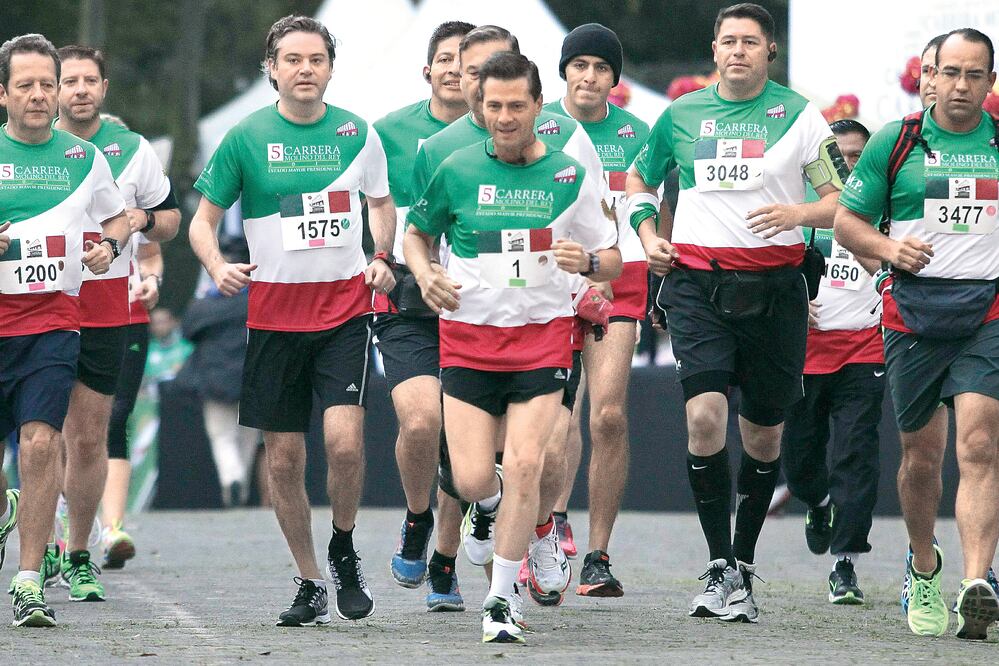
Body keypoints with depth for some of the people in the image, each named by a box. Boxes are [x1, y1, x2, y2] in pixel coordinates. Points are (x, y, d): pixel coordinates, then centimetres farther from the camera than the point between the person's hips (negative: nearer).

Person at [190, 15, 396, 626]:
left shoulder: (358, 133, 2)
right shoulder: (247, 138, -2)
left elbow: (381, 202, 19)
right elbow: (204, 217, 5)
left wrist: (382, 259, 2)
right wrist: (217, 265, -15)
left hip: (346, 306, -1)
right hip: (274, 312, 1)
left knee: (344, 439, -18)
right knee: (284, 458, 3)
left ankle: (344, 549, 8)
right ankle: (311, 584, 18)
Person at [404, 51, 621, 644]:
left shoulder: (570, 176, 0)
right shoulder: (457, 171, 0)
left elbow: (613, 261, 7)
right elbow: (417, 233, 17)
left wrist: (587, 261, -16)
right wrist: (425, 275, -4)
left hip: (543, 334, -1)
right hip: (469, 334, 1)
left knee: (525, 467, -16)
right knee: (473, 482, -8)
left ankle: (500, 601, -3)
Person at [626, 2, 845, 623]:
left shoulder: (798, 114, 2)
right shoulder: (682, 115, 9)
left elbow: (845, 199, 2)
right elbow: (639, 180, 27)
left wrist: (799, 212, -17)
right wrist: (648, 235, 10)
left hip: (773, 286, 0)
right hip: (698, 283, 0)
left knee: (763, 432, 7)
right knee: (705, 415, -18)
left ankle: (743, 564, 24)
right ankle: (721, 569, -10)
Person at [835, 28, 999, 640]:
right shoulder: (895, 142, 6)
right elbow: (847, 221, 10)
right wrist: (887, 247, -10)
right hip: (916, 310, 1)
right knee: (921, 454, 8)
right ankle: (923, 568, 33)